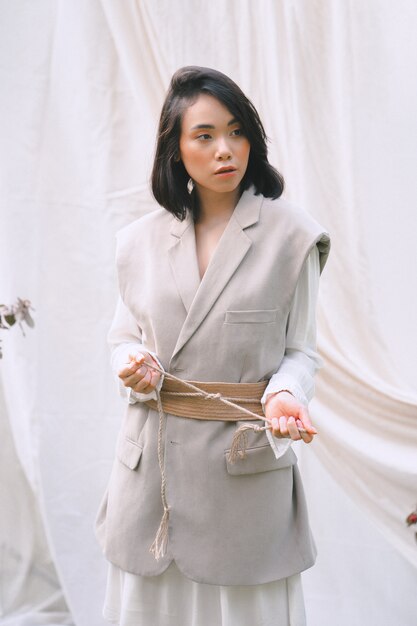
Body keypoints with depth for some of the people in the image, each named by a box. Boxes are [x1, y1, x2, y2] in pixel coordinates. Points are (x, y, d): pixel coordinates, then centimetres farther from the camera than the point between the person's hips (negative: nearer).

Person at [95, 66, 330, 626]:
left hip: (248, 459, -2)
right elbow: (124, 335, 12)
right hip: (153, 456, 3)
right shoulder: (142, 238, 4)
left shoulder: (291, 235, -5)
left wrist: (284, 396, -21)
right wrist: (132, 366, -10)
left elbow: (300, 349, -1)